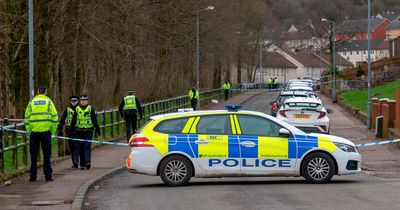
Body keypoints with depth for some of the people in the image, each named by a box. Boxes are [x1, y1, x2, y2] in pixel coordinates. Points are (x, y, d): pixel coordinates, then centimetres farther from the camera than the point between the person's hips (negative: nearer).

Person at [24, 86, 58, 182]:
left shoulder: (31, 102, 8)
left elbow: (26, 117, 5)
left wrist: (28, 130, 10)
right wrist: (53, 130, 5)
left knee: (33, 155, 7)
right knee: (47, 154, 4)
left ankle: (33, 176, 7)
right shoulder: (49, 101, 3)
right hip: (46, 131, -1)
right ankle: (48, 176, 3)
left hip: (34, 131, 1)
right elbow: (54, 117, -3)